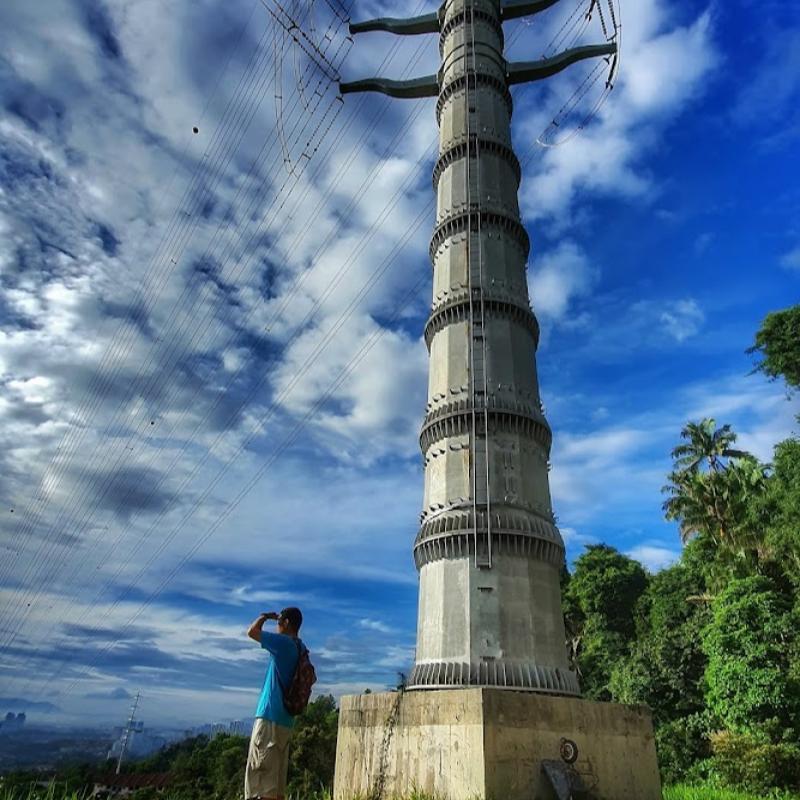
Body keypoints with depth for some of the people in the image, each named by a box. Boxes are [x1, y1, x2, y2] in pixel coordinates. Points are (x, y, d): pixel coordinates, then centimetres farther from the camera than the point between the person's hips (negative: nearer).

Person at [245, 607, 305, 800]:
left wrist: (264, 617, 9)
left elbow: (252, 632, -10)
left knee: (263, 780, -6)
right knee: (276, 781, 12)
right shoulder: (300, 648, 11)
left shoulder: (284, 643, -13)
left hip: (270, 719, -9)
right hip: (285, 721, 9)